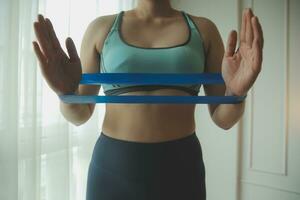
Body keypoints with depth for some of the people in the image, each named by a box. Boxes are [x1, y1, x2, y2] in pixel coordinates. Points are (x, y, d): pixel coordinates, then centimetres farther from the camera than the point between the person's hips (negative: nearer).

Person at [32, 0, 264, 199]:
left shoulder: (204, 29, 3)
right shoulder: (101, 28, 2)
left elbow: (223, 118, 0)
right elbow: (79, 115, 2)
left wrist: (236, 93, -22)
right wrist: (67, 93, -20)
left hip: (180, 169, 1)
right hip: (113, 168, 0)